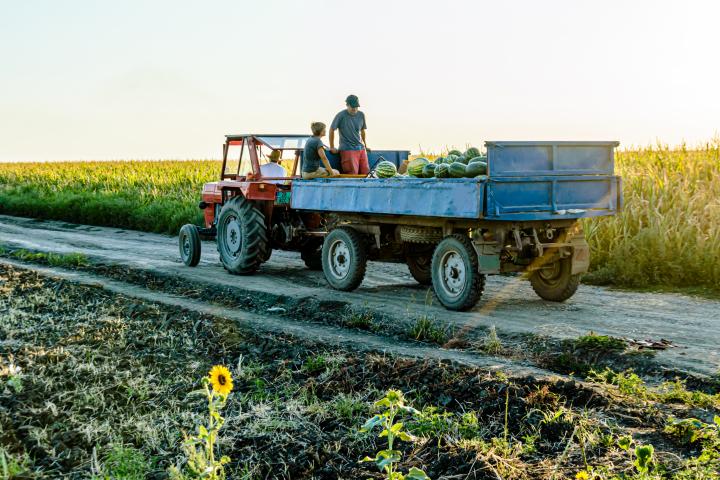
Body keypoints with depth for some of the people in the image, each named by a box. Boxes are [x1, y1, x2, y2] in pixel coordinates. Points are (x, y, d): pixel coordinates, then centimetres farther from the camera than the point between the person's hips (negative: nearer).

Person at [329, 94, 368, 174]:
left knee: (366, 173, -1)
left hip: (361, 148, 5)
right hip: (348, 150, -5)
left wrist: (365, 144, 24)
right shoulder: (341, 116, -8)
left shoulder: (361, 115, 7)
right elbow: (332, 130, 0)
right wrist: (332, 147, 2)